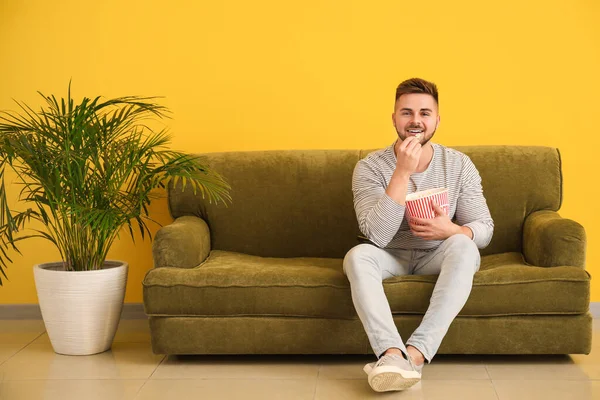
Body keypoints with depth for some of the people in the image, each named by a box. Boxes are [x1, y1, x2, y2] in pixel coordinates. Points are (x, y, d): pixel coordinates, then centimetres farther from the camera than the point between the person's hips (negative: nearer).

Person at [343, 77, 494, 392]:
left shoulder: (459, 165, -6)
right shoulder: (370, 168, -12)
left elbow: (484, 228, -5)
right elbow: (377, 236, -24)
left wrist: (453, 231, -29)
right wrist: (402, 172, -31)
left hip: (438, 258, 1)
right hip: (390, 258, -1)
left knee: (463, 246, -32)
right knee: (357, 255, -32)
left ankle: (415, 353, -42)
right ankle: (392, 354, -49)